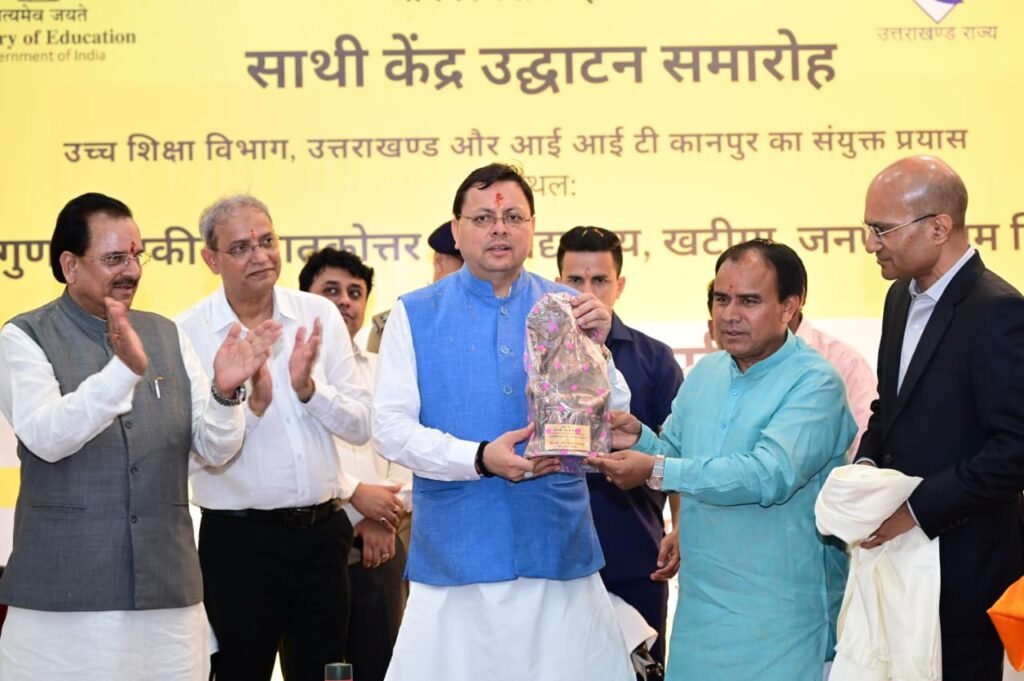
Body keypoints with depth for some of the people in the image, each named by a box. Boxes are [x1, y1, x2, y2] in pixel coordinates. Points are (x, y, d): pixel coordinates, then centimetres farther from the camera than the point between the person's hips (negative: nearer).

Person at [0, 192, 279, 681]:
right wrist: (124, 368, -29)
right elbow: (45, 437, -17)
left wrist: (224, 391, -12)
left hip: (168, 592, 4)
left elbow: (215, 451, 8)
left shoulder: (166, 335, 11)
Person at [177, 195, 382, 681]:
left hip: (322, 531, 3)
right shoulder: (188, 333, -7)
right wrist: (251, 402, -23)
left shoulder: (319, 316, 3)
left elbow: (361, 426, 2)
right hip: (239, 536, -3)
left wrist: (308, 388, -14)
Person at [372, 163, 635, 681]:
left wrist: (595, 349, -14)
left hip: (559, 550, 2)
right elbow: (390, 426, -6)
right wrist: (479, 458, -19)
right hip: (454, 554, -1)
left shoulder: (569, 310, 7)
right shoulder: (415, 315, 1)